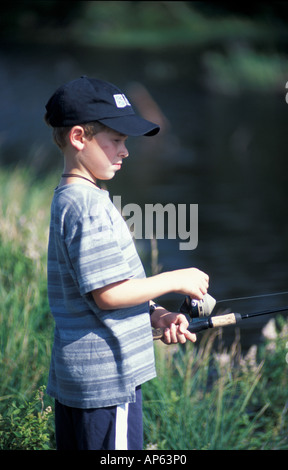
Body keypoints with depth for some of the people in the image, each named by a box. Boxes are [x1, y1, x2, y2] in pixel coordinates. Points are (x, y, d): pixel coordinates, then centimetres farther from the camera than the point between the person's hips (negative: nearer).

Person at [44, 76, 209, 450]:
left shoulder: (67, 199, 14)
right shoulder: (89, 204, -17)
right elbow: (108, 294, -21)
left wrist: (156, 316, 7)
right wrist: (176, 280, -9)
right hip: (106, 377, -10)